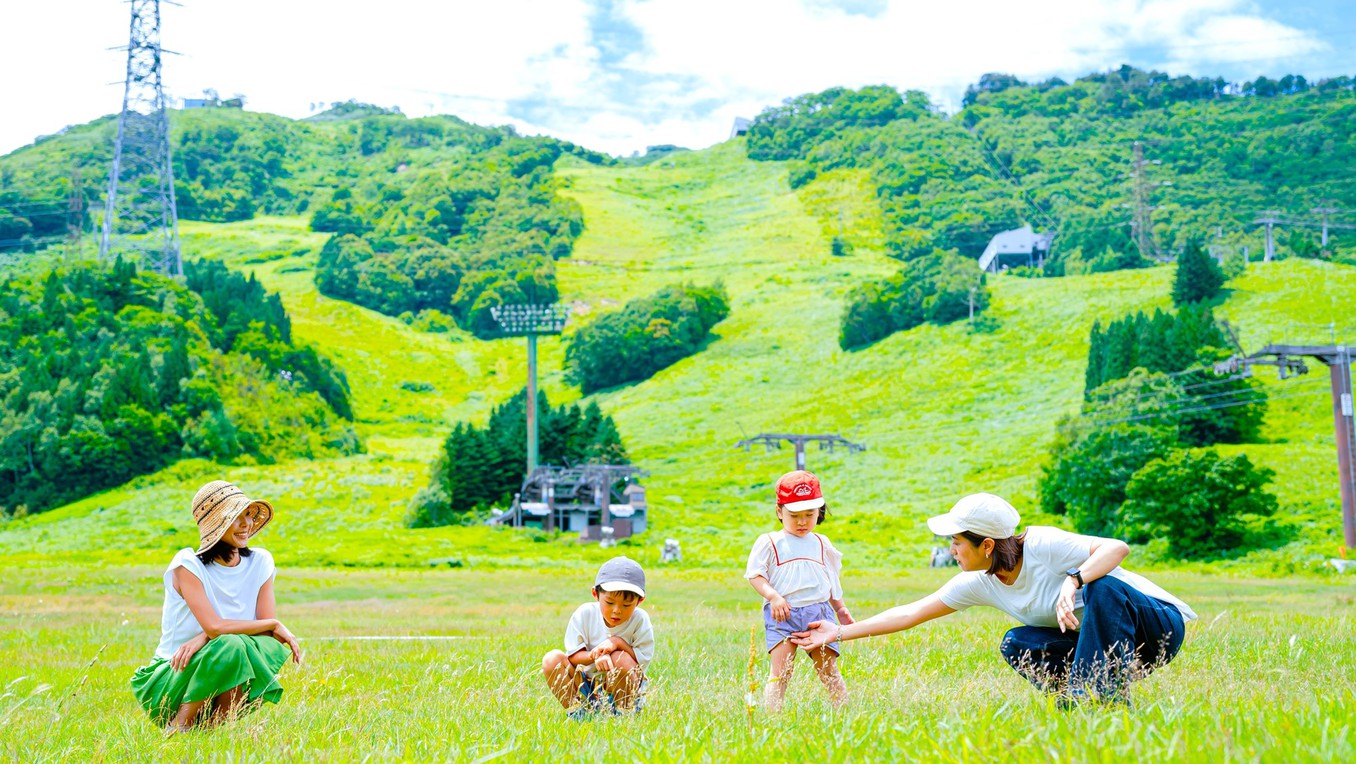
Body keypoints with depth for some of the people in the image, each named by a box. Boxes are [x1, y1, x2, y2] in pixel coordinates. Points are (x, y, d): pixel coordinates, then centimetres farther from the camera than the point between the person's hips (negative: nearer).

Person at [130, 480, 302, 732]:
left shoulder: (260, 562, 0)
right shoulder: (188, 565, -14)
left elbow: (268, 627, -9)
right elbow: (214, 626, -26)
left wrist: (204, 638, -23)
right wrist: (275, 625, -16)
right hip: (169, 679, -4)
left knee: (272, 648, -26)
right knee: (230, 644, -34)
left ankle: (217, 723, -9)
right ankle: (179, 726, -16)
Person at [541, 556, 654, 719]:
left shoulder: (640, 619, -12)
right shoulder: (585, 613, -10)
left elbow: (643, 658, -15)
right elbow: (572, 655, -11)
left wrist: (618, 642, -28)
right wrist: (594, 656, -32)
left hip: (626, 687, -2)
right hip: (585, 686, 2)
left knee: (621, 658, -33)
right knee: (552, 659, -20)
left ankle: (622, 712, -15)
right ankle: (576, 710, -17)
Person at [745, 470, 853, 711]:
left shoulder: (822, 544, 18)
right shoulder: (769, 542, 6)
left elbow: (832, 581, 28)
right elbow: (755, 575, 0)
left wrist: (840, 608, 26)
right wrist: (773, 596, -15)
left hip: (819, 611, 3)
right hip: (782, 614, -3)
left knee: (829, 670, 2)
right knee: (780, 672, -13)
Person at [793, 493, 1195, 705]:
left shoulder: (1042, 545, -24)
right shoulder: (978, 583, -3)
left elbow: (1117, 547, -34)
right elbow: (911, 612, 1)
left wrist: (1073, 582, -47)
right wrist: (839, 632, 1)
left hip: (1159, 625, -6)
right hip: (1104, 641, 6)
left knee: (1102, 586, -35)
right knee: (1016, 644, -11)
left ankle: (1105, 697, -27)